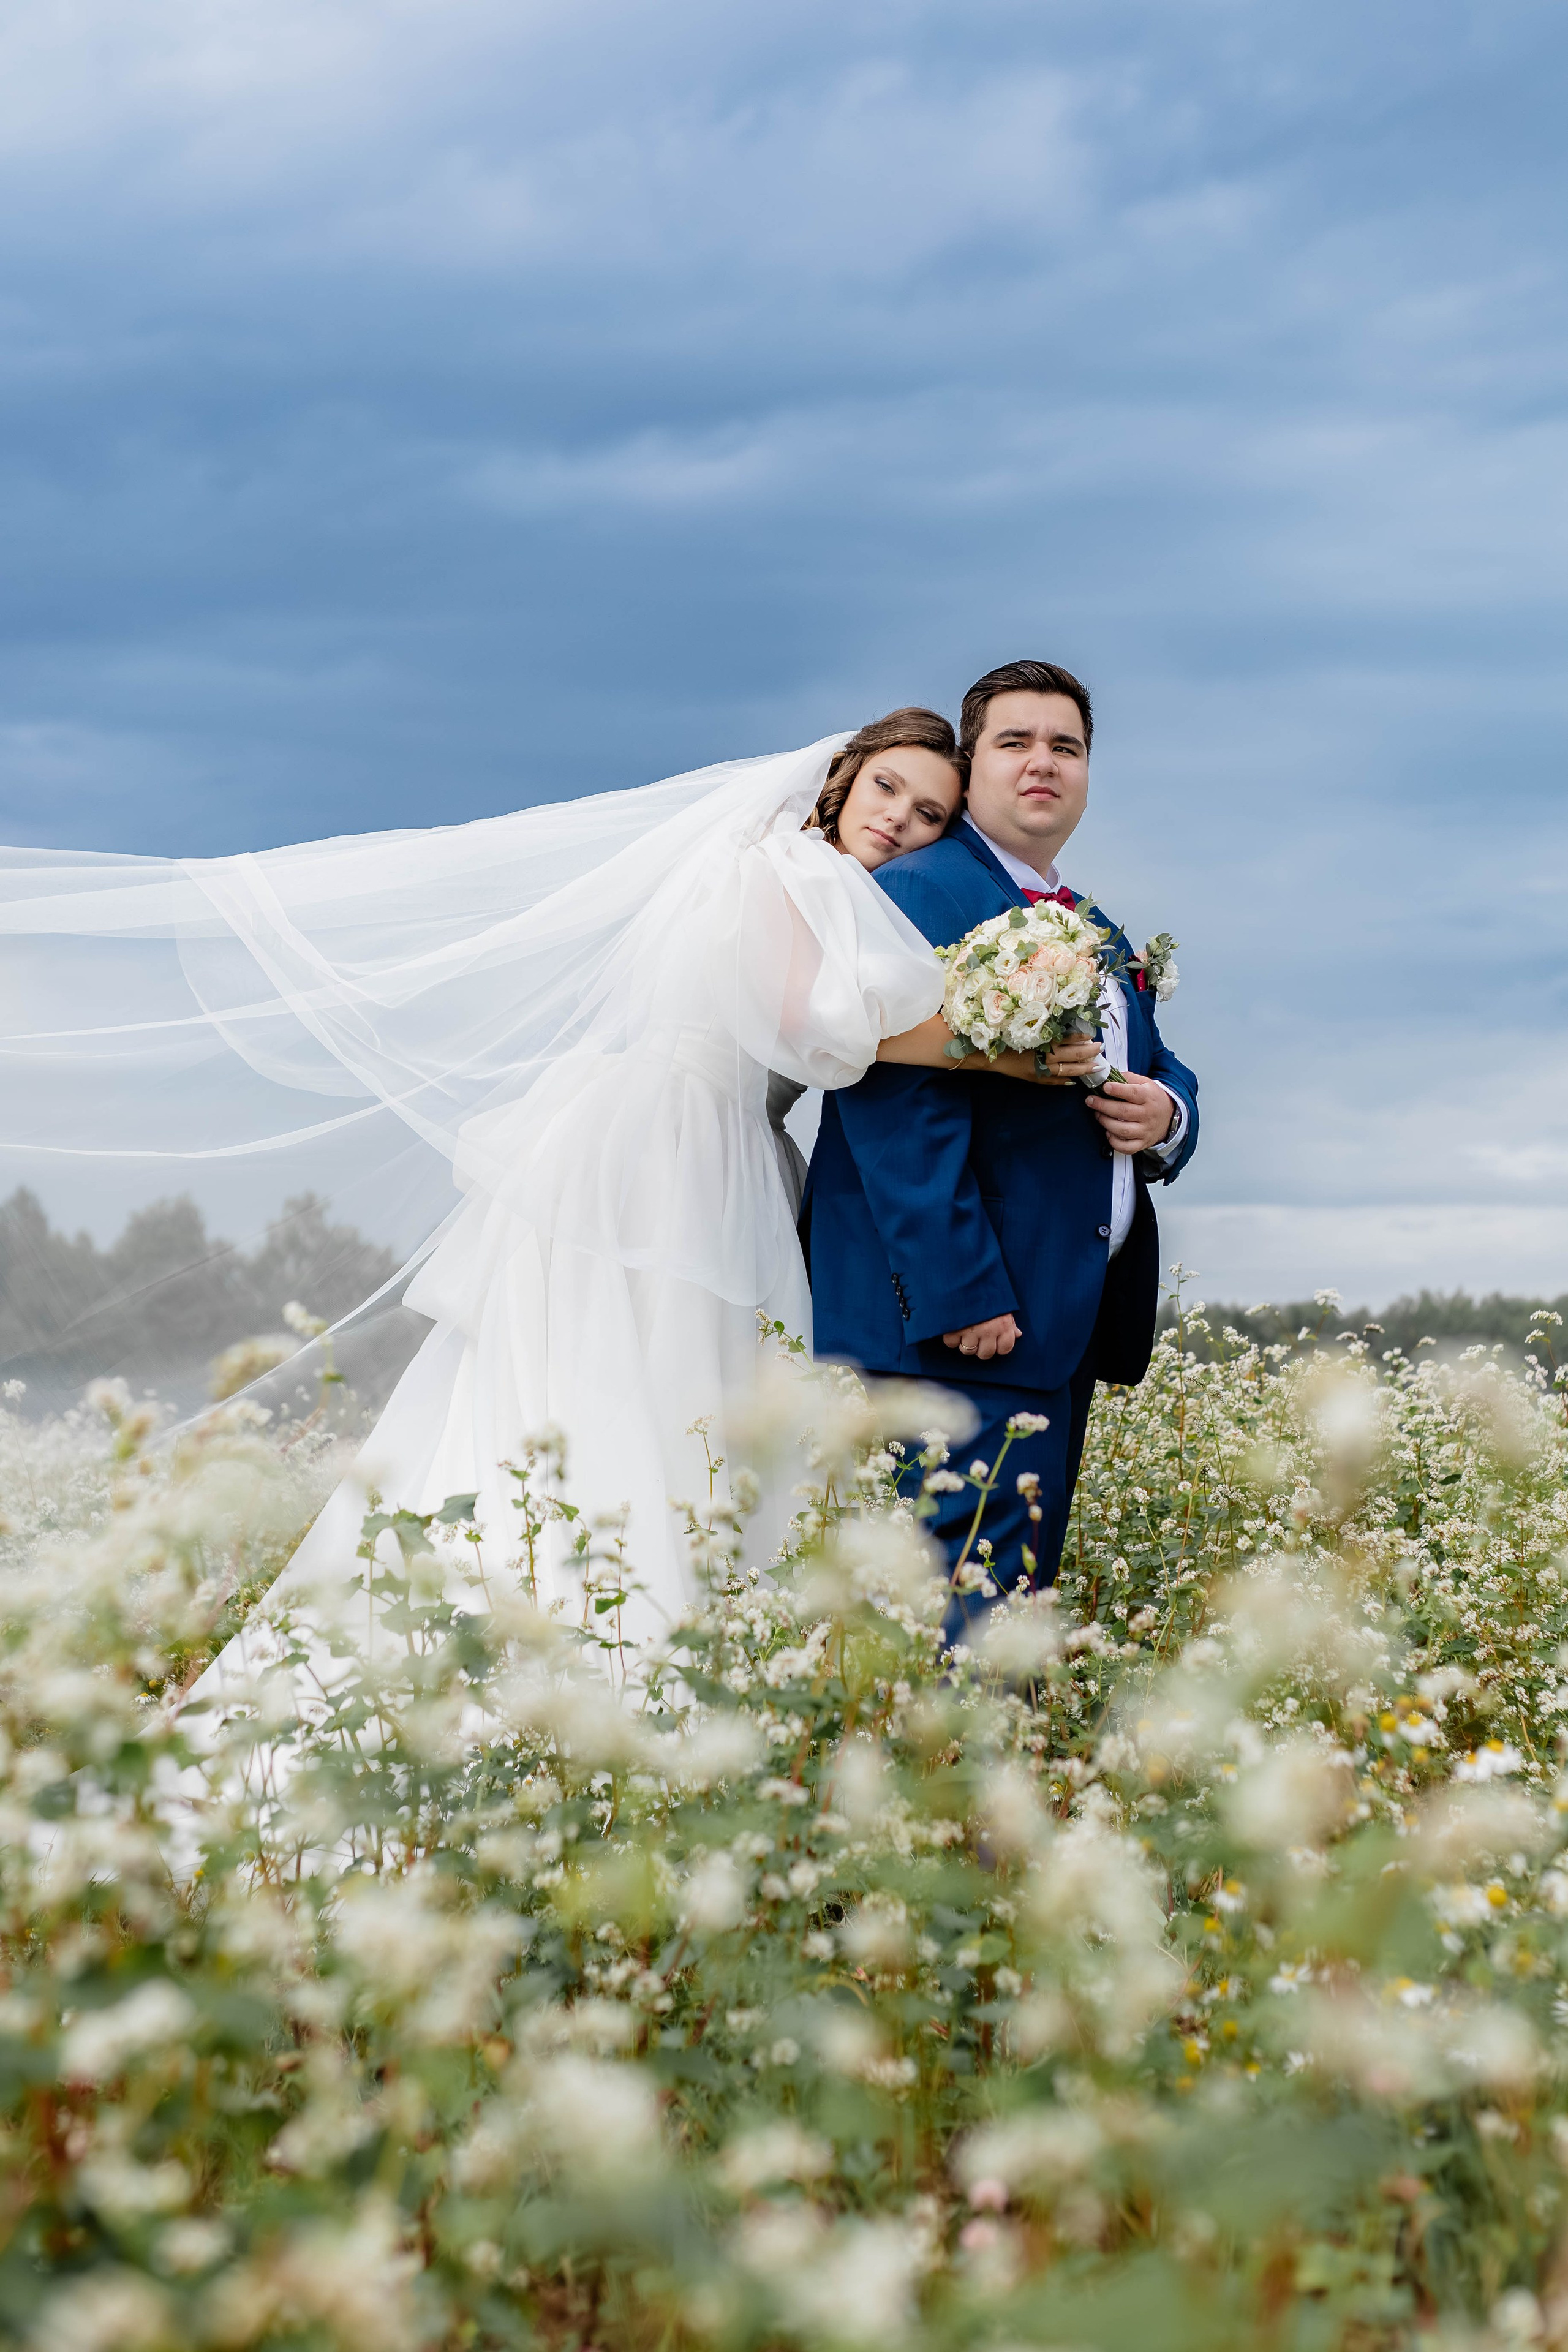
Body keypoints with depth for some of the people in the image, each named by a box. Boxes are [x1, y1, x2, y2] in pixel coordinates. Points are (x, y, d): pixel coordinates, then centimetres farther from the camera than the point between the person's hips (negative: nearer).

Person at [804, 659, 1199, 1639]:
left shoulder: (1099, 939, 23)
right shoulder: (918, 894, -7)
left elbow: (1165, 1072, 29)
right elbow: (898, 1101, -16)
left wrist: (1166, 1115, 2)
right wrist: (959, 1293, -23)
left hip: (1070, 1324, 9)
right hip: (964, 1316, -9)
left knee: (1028, 1570, 9)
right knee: (978, 1584, -14)